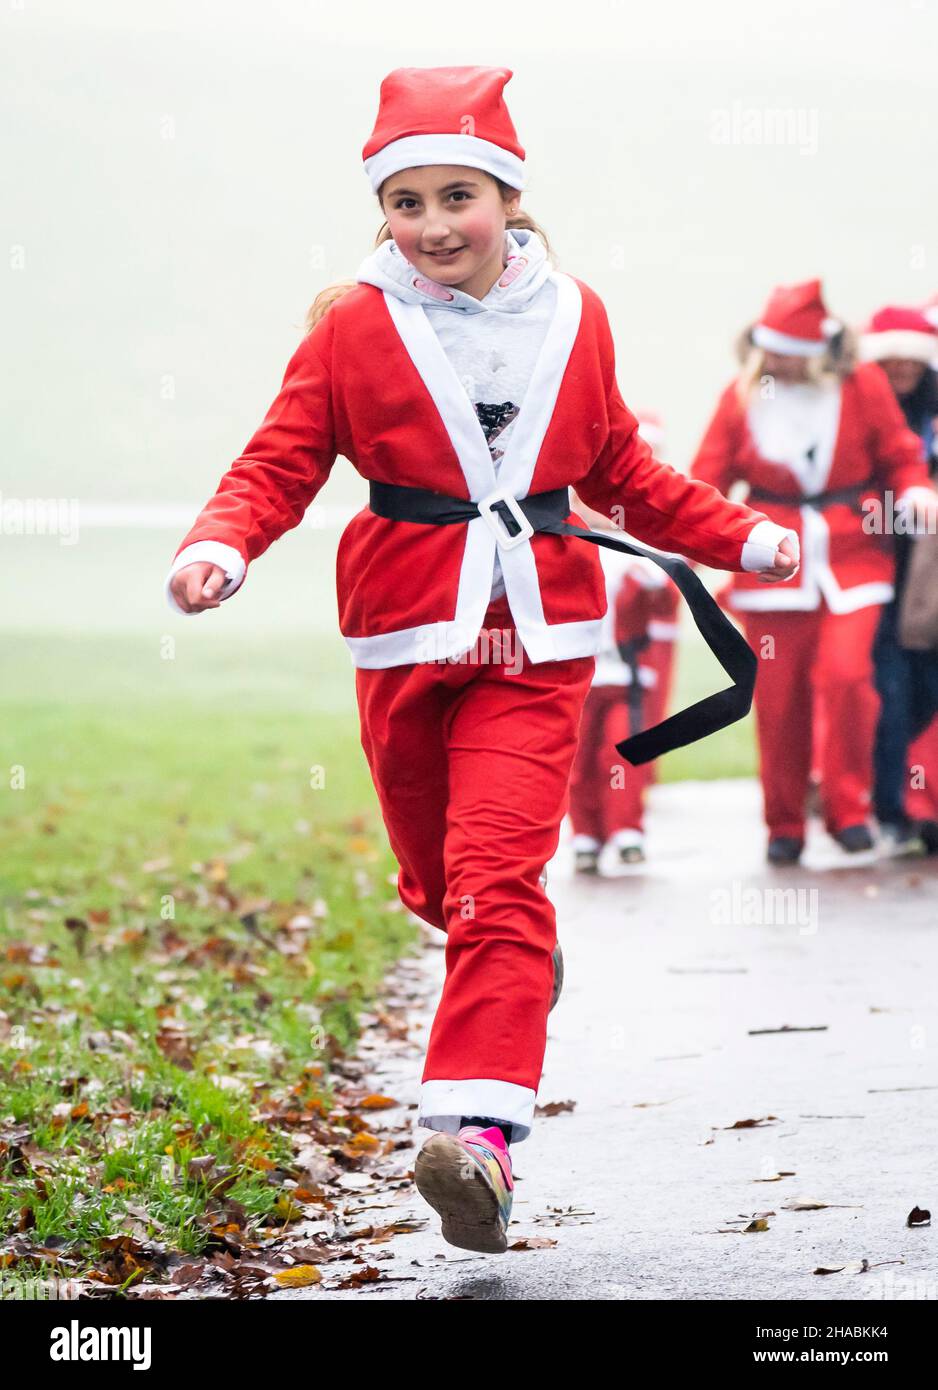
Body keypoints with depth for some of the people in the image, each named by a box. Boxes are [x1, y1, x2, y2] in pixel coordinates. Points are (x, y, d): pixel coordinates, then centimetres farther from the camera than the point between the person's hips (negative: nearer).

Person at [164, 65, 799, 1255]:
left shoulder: (572, 319, 6)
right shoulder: (353, 326, -1)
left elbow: (622, 473, 19)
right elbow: (282, 461, -4)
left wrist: (740, 538, 14)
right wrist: (221, 545, -24)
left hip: (535, 640, -1)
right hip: (406, 637, 1)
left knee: (498, 882, -16)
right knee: (437, 880, 14)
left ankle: (476, 1132, -25)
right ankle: (521, 963, 49)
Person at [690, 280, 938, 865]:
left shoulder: (862, 387, 2)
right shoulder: (743, 395, 5)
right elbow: (710, 475, 8)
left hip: (851, 557, -1)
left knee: (846, 673, -19)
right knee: (778, 696, -3)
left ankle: (849, 808, -2)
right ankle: (785, 826, 12)